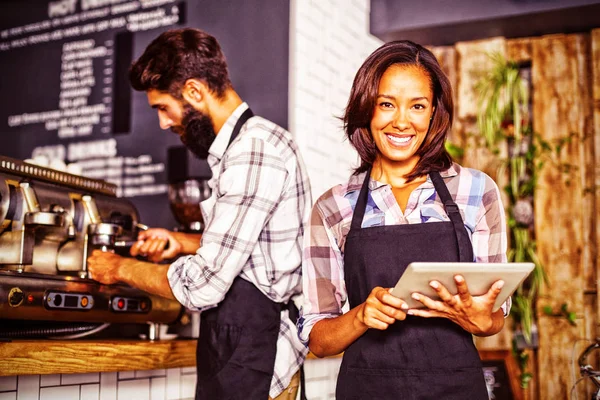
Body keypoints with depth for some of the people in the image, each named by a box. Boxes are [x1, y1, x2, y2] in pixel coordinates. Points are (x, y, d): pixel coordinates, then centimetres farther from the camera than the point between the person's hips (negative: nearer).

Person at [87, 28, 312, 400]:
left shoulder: (253, 149, -21)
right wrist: (182, 242, 11)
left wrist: (123, 267, -7)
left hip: (251, 365, -9)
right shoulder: (251, 139, 12)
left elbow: (203, 285, -22)